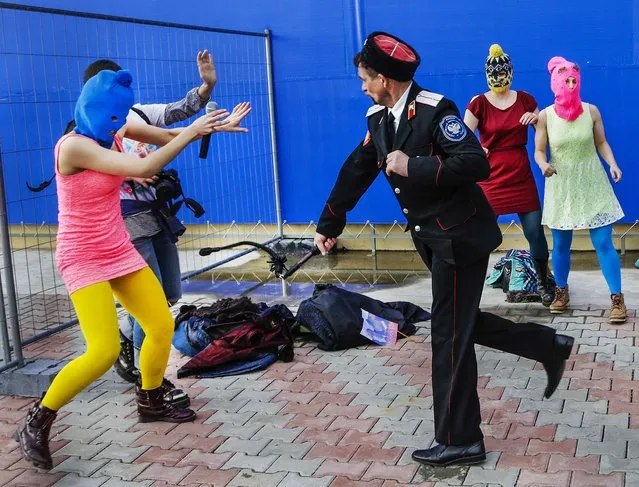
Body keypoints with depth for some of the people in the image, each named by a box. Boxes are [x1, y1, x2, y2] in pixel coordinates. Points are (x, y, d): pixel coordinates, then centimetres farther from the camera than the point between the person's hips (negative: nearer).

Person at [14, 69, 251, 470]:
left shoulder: (115, 132, 0)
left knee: (163, 326, 9)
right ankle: (36, 425, 1)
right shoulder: (74, 146, -23)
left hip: (119, 251, 8)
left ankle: (151, 402, 32)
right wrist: (192, 132, -25)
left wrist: (213, 126, -4)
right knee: (105, 351, -16)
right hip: (83, 258, -8)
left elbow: (170, 137, 10)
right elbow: (143, 168, -31)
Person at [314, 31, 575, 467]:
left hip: (460, 235, -9)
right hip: (434, 237, 9)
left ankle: (460, 440, 9)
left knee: (449, 334, -3)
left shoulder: (435, 110, -19)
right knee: (460, 325, 16)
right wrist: (329, 225, 19)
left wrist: (413, 166, -25)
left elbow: (477, 164, -27)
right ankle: (549, 347, 33)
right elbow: (356, 171, 14)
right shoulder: (379, 118, 6)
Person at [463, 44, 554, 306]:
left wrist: (535, 118, -5)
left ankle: (543, 283, 23)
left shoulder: (525, 99, 6)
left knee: (535, 232, 3)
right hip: (490, 178, -3)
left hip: (522, 178, 3)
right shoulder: (479, 103, -4)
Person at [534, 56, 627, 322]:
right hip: (561, 186, 0)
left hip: (592, 184, 0)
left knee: (603, 243, -4)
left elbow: (601, 143, 6)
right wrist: (544, 165, -25)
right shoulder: (545, 115, -5)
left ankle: (617, 299, 3)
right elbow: (539, 151, -3)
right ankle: (561, 293, 28)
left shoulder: (591, 111, -3)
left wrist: (612, 164, -12)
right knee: (560, 245, 8)